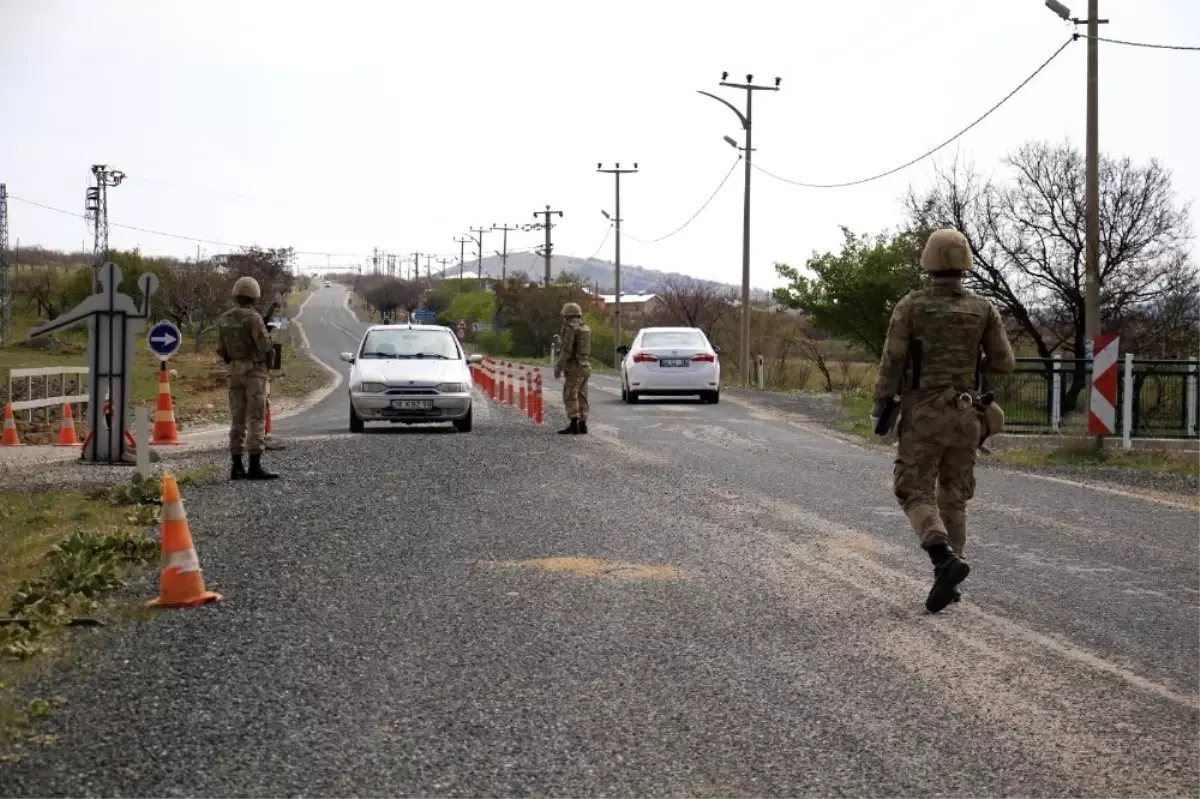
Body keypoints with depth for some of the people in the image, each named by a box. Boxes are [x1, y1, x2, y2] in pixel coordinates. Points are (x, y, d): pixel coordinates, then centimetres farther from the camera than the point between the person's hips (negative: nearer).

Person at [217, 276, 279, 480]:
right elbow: (265, 345, -18)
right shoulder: (253, 318, -14)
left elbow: (221, 350, 9)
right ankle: (255, 467, -9)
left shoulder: (224, 319, 6)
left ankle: (237, 467, 9)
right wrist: (269, 335, 3)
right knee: (256, 420, -6)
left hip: (235, 372, 6)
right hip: (255, 372, -6)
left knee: (237, 420, 9)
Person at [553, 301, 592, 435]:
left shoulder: (570, 328, -14)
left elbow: (566, 351, -19)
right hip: (585, 367, 9)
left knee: (570, 396, -9)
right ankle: (582, 425, 7)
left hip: (574, 368, -9)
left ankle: (574, 424, -17)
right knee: (581, 397, 9)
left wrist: (558, 368, -14)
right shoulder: (586, 329, 13)